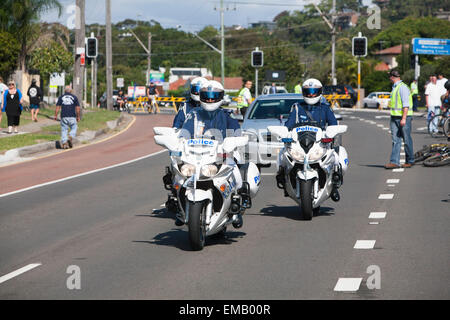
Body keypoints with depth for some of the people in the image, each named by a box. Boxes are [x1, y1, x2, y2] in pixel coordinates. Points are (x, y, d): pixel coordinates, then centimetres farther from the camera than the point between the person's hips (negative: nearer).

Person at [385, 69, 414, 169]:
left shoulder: (403, 87, -12)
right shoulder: (394, 87, 17)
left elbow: (405, 104, -17)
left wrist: (404, 118, -22)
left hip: (403, 117, -8)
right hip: (394, 118, 8)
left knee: (407, 140, 1)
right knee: (395, 140, 0)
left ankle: (410, 161, 11)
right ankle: (394, 162, -4)